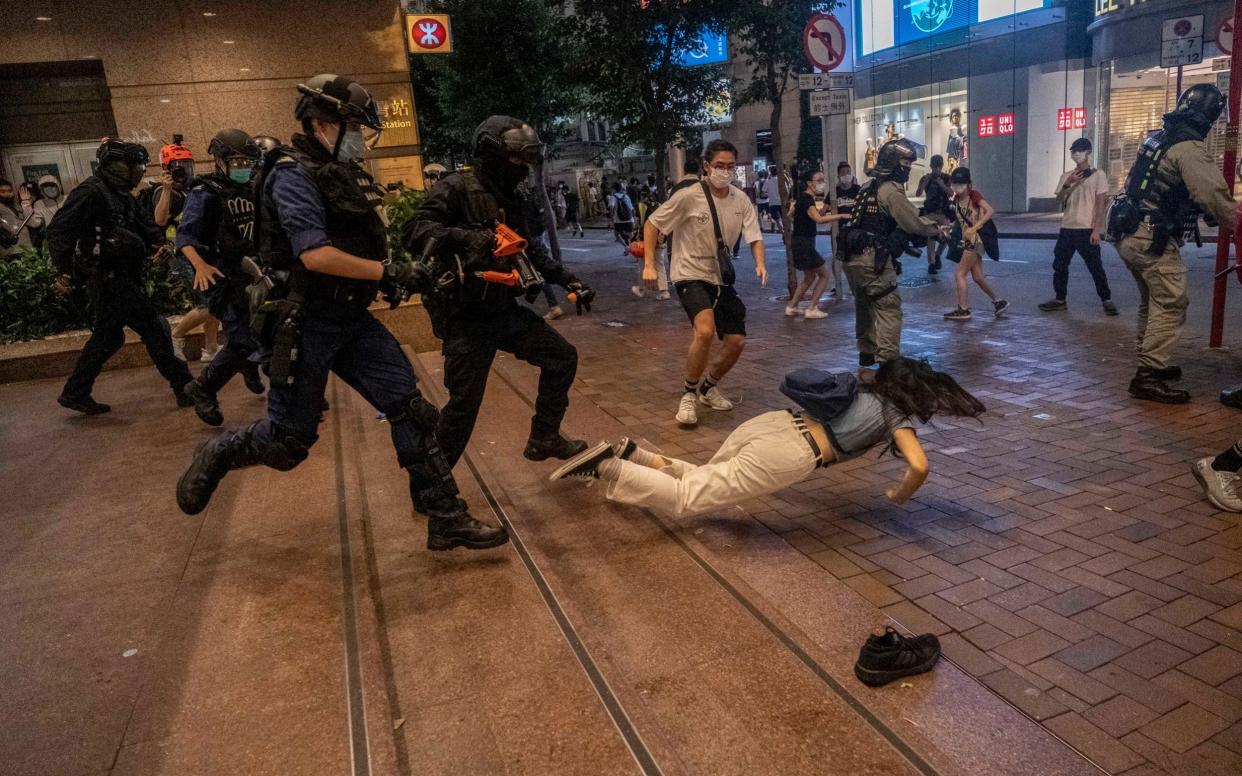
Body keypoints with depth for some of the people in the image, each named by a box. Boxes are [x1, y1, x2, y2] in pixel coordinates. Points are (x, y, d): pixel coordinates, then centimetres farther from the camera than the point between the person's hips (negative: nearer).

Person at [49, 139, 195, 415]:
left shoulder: (121, 197, 16)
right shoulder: (90, 193, -14)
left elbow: (145, 225, 18)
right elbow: (59, 230, -19)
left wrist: (160, 242, -4)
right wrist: (64, 271, -26)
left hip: (122, 277, 10)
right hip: (109, 279, -10)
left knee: (108, 337, 16)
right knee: (154, 328, -8)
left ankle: (75, 393, 25)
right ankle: (184, 388, -3)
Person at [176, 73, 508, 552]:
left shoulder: (347, 173, 12)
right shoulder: (292, 175, -13)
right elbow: (315, 255, -26)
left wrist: (395, 275, 9)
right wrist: (389, 272, -24)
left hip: (353, 318, 8)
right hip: (305, 323, -8)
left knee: (411, 409, -3)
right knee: (288, 442, 3)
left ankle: (446, 520, 1)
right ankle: (217, 455, 35)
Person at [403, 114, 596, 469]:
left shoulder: (508, 199, 13)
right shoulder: (457, 189, -12)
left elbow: (532, 251, 24)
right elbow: (413, 231, -25)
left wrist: (568, 280, 16)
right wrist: (463, 237, -40)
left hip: (505, 310, 8)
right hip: (466, 317, -8)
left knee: (562, 357, 9)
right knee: (463, 406, -4)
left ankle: (543, 439, 24)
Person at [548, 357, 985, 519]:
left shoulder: (866, 392, 27)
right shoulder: (896, 414, 8)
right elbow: (919, 466, -5)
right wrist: (901, 495, 13)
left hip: (771, 424, 8)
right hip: (787, 455, -7)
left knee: (703, 481, 24)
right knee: (688, 501, -4)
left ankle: (630, 454, 5)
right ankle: (604, 466, -14)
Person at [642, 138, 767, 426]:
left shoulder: (741, 199, -1)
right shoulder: (689, 197, -14)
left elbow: (754, 236, 1)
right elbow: (652, 224, -6)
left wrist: (760, 264, -19)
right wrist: (649, 264, -13)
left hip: (722, 278, 6)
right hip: (691, 275, -6)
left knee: (737, 341, 4)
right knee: (705, 330, -29)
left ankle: (708, 388, 31)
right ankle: (688, 394, -7)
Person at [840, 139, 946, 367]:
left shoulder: (869, 186, 16)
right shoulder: (891, 191, -12)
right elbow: (914, 223, -14)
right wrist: (937, 228, 2)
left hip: (854, 258, 10)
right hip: (873, 260, -10)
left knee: (866, 308, 20)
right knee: (889, 308, -6)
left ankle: (868, 354, 31)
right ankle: (887, 361, -11)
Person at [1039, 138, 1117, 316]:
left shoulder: (1098, 175, -1)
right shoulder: (1066, 176, 13)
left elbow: (1101, 204, -6)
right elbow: (1059, 201, 4)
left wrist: (1096, 229, -13)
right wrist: (1068, 184, -12)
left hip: (1087, 229, -5)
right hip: (1067, 228, 5)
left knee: (1095, 266, -3)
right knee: (1059, 264, 6)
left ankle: (1106, 300, 5)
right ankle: (1059, 299, 16)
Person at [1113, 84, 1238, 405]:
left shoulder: (1158, 139, 14)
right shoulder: (1191, 148, -14)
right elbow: (1215, 196, -19)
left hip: (1129, 234, 10)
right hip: (1153, 240, -9)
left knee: (1152, 302, 20)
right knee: (1171, 306, -7)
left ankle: (1150, 363, 29)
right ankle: (1148, 378, -10)